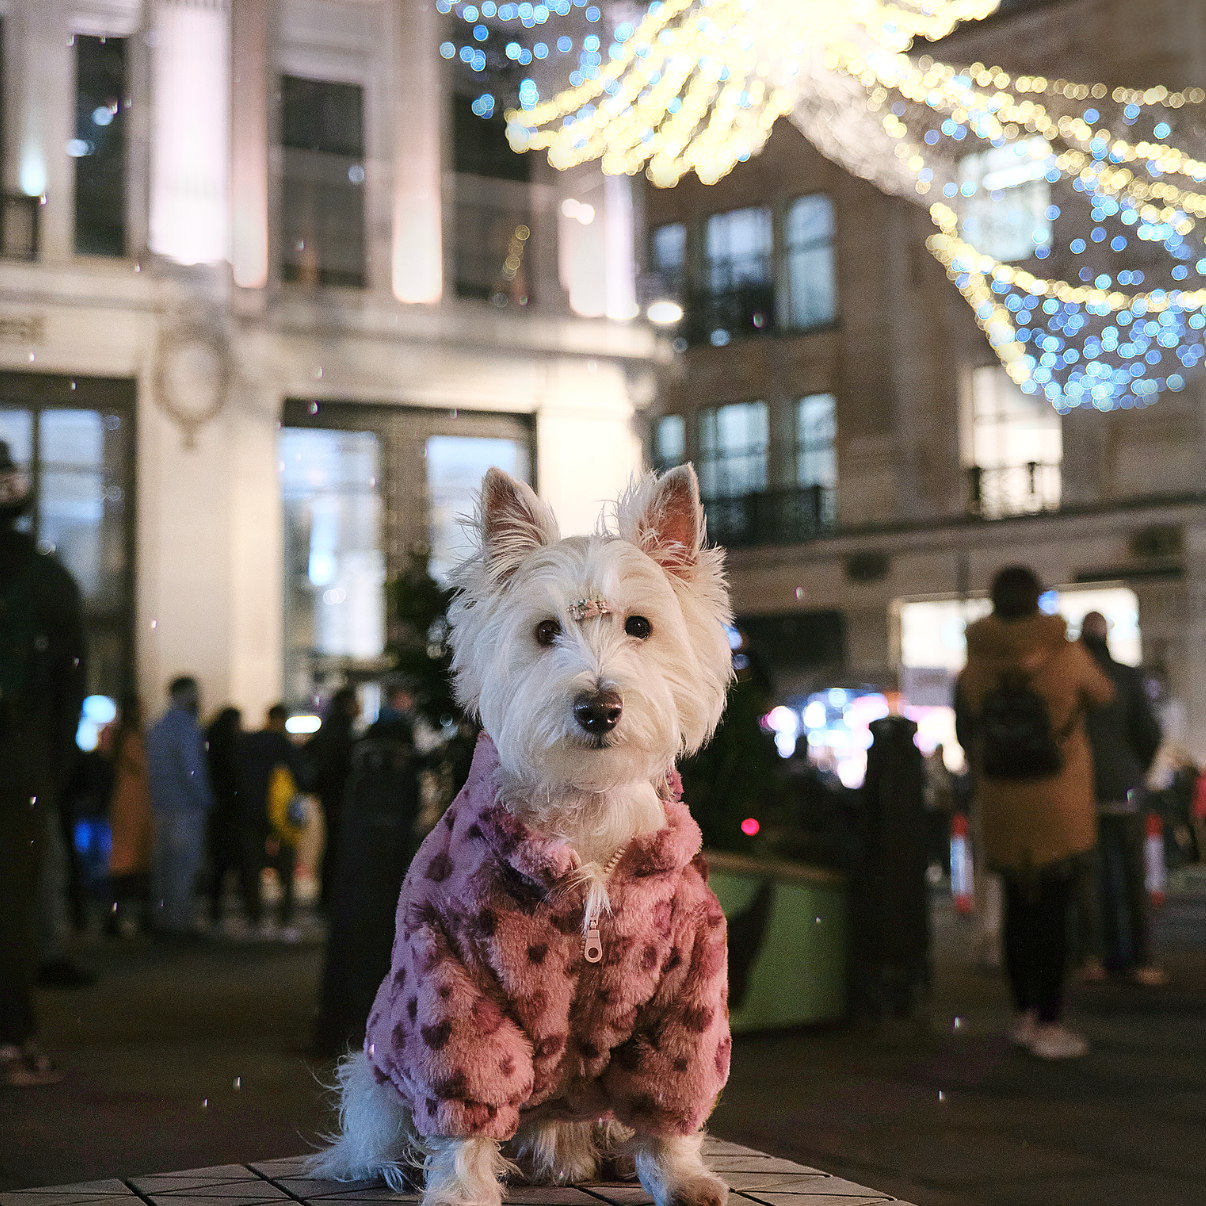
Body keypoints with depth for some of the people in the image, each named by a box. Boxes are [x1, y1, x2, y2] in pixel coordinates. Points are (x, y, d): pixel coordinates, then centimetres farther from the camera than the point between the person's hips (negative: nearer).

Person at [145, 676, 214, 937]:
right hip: (185, 808, -9)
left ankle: (161, 920, 14)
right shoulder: (185, 727, -12)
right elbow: (190, 769, -16)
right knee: (183, 864, -7)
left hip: (161, 806, 9)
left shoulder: (156, 727, 17)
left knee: (164, 864, 12)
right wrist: (205, 800, -6)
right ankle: (179, 922, -8)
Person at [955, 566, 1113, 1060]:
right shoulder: (1067, 657, -10)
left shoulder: (972, 668, -1)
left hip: (1001, 810, 3)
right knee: (1053, 912, 1)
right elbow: (1102, 694, 10)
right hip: (1059, 811, -3)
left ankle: (1025, 1014, 22)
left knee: (1018, 909, 15)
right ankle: (1048, 1024, 2)